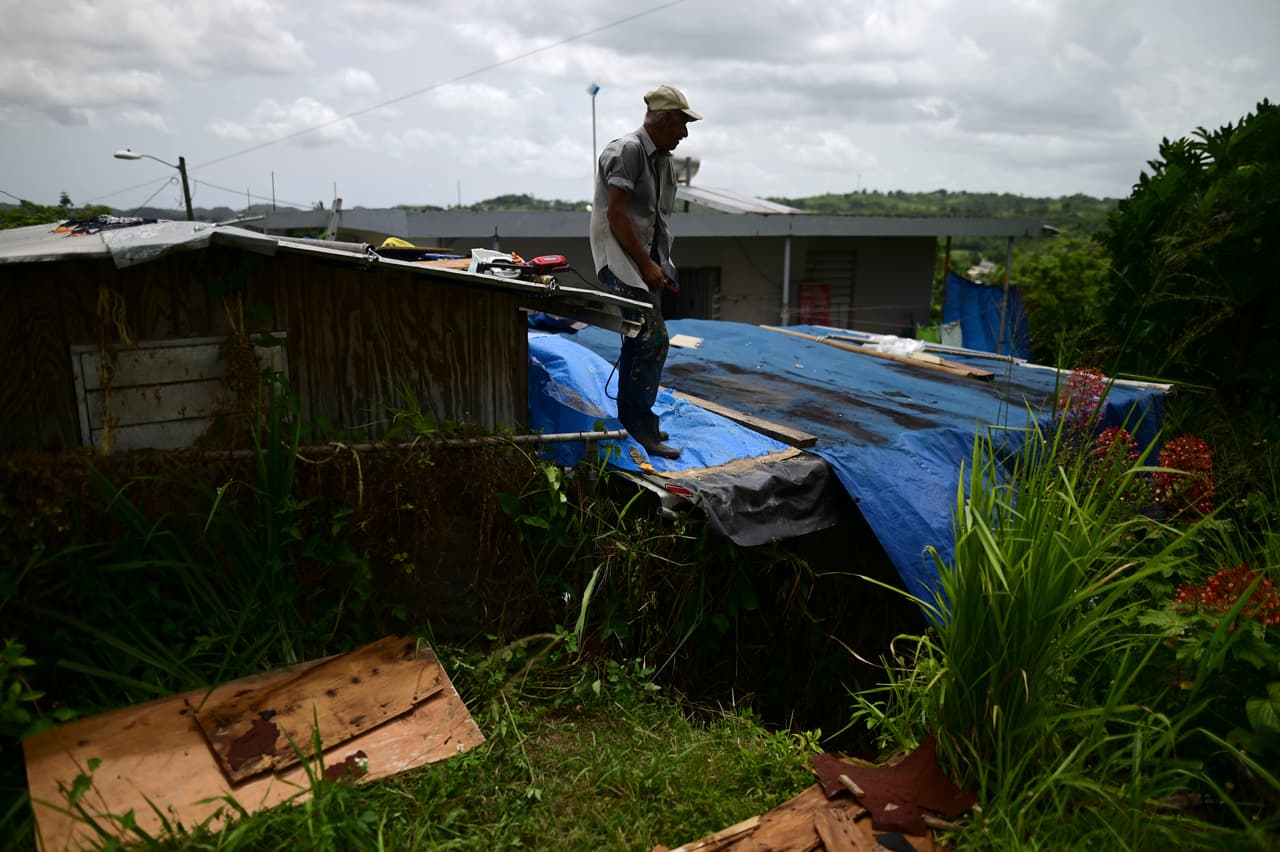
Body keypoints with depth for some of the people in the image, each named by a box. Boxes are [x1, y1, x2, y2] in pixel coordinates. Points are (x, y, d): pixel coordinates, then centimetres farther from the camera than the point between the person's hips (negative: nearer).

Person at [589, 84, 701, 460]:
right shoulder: (627, 150, -13)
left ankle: (634, 421, 23)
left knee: (642, 342, 12)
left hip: (645, 258, 10)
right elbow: (616, 215, -18)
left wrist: (662, 266, 11)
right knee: (653, 340, -15)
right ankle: (639, 424, -7)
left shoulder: (662, 158, 15)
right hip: (621, 258, -9)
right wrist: (646, 264, -18)